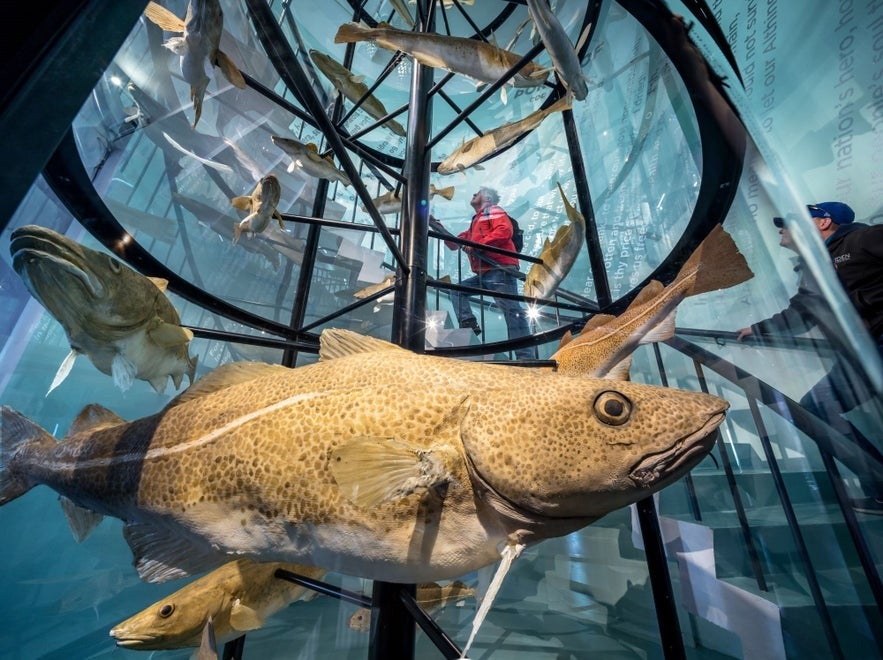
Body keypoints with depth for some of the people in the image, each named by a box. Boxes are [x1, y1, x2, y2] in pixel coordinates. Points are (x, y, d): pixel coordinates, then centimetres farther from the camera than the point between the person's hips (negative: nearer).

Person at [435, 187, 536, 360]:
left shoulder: (493, 210, 8)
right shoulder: (475, 222, 33)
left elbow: (504, 230, -13)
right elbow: (455, 244, 32)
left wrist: (478, 244, -15)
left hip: (500, 269, -9)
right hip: (483, 273, 10)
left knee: (511, 310, -16)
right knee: (457, 290, 9)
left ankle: (526, 356, -19)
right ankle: (469, 323, -5)